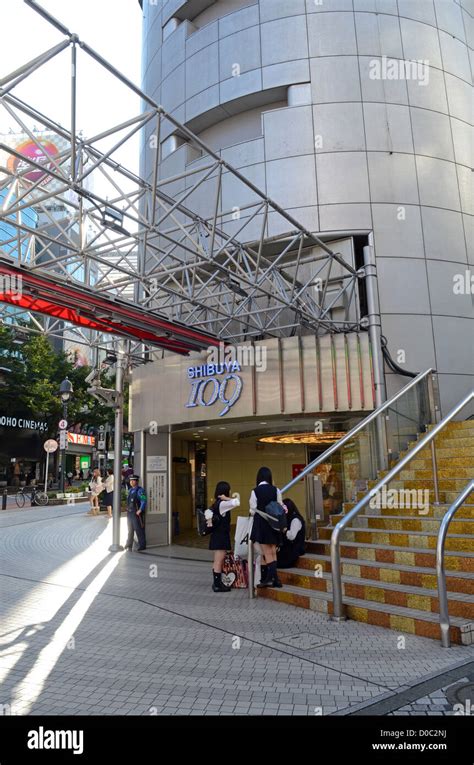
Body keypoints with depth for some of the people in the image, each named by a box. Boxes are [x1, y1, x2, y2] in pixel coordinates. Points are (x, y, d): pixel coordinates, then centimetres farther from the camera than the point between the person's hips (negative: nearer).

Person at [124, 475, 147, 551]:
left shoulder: (140, 490, -11)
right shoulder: (130, 490, 14)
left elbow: (144, 501, -17)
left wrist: (140, 510, -20)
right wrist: (128, 508, 13)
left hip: (136, 513, -8)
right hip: (129, 512, 8)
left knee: (138, 529, -4)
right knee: (130, 529, 16)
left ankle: (142, 545, 4)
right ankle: (129, 545, 27)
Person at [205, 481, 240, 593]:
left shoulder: (216, 503, 10)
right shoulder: (222, 503, -18)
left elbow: (207, 512, 16)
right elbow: (236, 503, -32)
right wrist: (227, 498, -18)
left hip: (217, 534, 10)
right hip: (221, 535, -10)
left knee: (217, 561, 16)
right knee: (219, 561, -3)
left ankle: (217, 583, 24)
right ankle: (217, 585, 2)